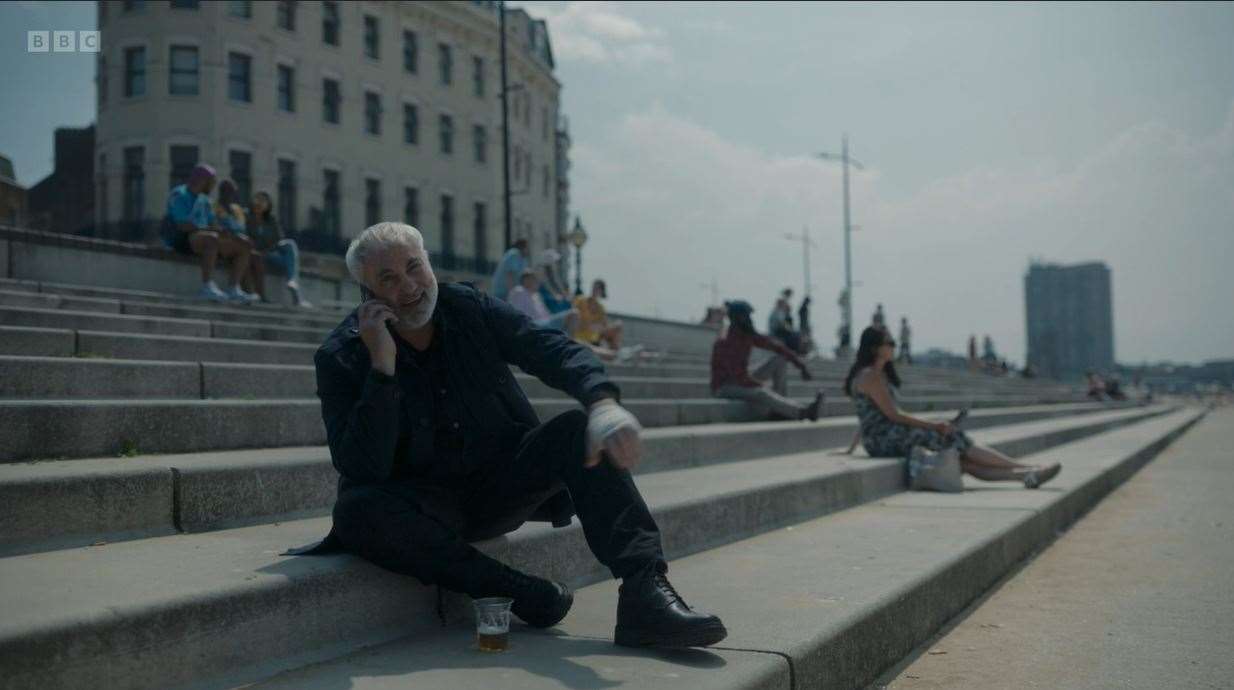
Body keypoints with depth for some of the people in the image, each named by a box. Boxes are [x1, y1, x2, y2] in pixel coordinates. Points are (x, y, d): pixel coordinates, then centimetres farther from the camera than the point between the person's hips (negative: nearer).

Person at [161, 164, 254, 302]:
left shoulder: (204, 199, 18)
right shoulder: (179, 195, -9)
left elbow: (215, 225, 13)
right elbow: (183, 226, -21)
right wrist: (213, 230, -22)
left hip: (202, 239, 9)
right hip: (182, 239, -9)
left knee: (244, 246, -3)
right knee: (213, 239, -39)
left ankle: (235, 289, -17)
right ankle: (208, 287, -46)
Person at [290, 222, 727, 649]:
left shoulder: (471, 309, -2)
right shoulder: (341, 357, -11)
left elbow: (552, 350, -16)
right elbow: (362, 469, -21)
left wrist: (603, 401, -37)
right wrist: (381, 368, -29)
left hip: (500, 484, 3)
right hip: (424, 507, -2)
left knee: (580, 432, -23)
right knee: (356, 510, -34)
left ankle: (644, 591, -35)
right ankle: (519, 591, -26)